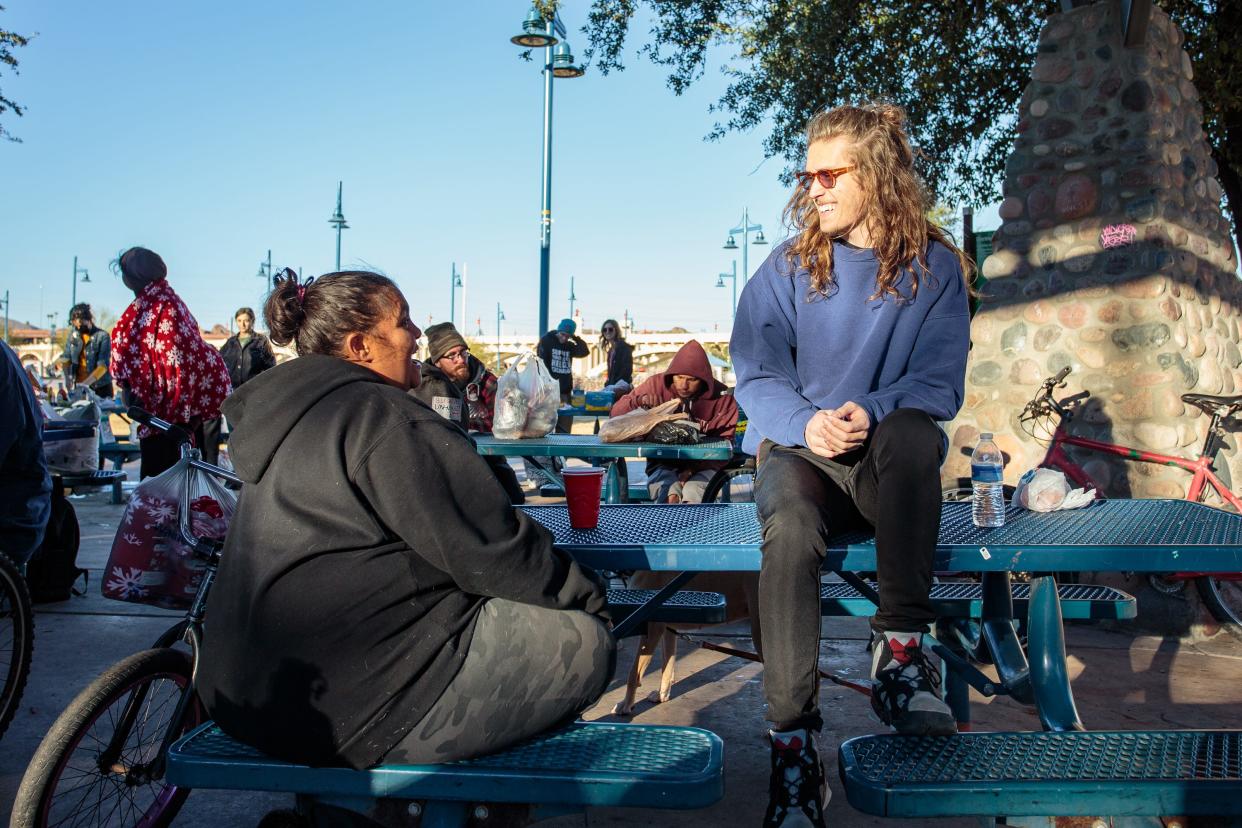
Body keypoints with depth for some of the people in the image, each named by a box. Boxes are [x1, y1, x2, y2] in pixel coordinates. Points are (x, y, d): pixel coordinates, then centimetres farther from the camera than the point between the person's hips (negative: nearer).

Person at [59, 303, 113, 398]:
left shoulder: (102, 336, -10)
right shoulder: (73, 334, 6)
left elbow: (103, 365, -16)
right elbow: (66, 358, 9)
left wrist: (85, 383, -26)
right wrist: (67, 378, -9)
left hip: (100, 387, -4)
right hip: (79, 386, 4)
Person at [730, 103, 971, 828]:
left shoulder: (934, 266, 5)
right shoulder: (787, 270, 8)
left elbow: (941, 383, -3)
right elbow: (757, 375, 0)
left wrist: (872, 412, -23)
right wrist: (806, 423, -21)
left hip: (887, 458, 0)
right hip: (799, 448, 0)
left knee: (911, 432, -37)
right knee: (790, 525, -35)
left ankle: (901, 647, -26)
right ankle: (794, 743, -28)